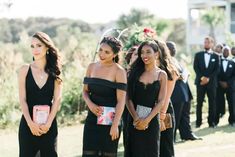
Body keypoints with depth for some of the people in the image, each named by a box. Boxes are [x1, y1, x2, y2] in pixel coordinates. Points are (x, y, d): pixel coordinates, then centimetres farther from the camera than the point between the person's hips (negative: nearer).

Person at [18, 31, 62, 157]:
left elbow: (57, 99, -3)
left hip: (49, 125, 1)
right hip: (28, 124, -1)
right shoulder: (25, 70, 1)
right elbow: (22, 99, -3)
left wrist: (48, 123, -12)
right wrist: (31, 123, -13)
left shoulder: (54, 72, 3)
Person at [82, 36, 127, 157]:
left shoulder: (119, 71, -8)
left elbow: (121, 101, -11)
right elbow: (85, 91, 14)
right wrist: (90, 104, -7)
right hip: (92, 118, 4)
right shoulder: (91, 67, 8)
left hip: (110, 120, -4)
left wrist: (115, 125, -16)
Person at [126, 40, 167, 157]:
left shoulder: (161, 75, 2)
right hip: (135, 120, 1)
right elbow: (129, 98, -1)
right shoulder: (135, 72, 4)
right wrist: (136, 118, -12)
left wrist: (147, 120, -11)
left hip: (152, 120, -1)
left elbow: (161, 101, -3)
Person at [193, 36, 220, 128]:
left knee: (212, 103, 0)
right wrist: (202, 77, -11)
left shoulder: (215, 56, 9)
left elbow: (217, 70, 1)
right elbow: (195, 67, 2)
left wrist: (208, 78, -11)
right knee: (199, 103, -1)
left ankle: (211, 122, 5)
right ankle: (198, 122, 3)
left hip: (211, 82, 0)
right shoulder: (198, 55, 10)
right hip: (200, 82, 0)